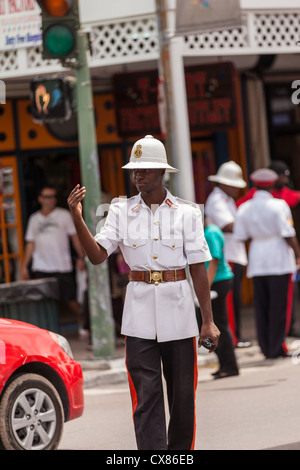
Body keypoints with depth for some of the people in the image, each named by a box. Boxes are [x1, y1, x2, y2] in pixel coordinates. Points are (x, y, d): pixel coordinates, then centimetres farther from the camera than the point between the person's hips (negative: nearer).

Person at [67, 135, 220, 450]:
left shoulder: (186, 213, 3)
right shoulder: (122, 211, 5)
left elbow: (198, 268, 1)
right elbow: (97, 255, -4)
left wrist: (208, 321, -3)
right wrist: (77, 218, -18)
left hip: (179, 306, 0)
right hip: (140, 309, 0)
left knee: (183, 393, 6)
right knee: (146, 393, -6)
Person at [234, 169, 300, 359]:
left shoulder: (244, 208, 4)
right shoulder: (278, 205, -9)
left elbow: (241, 236, 4)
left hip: (256, 260, 4)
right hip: (278, 258, -4)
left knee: (261, 305, 9)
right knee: (279, 304, 0)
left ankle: (266, 347, 11)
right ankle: (276, 347, -1)